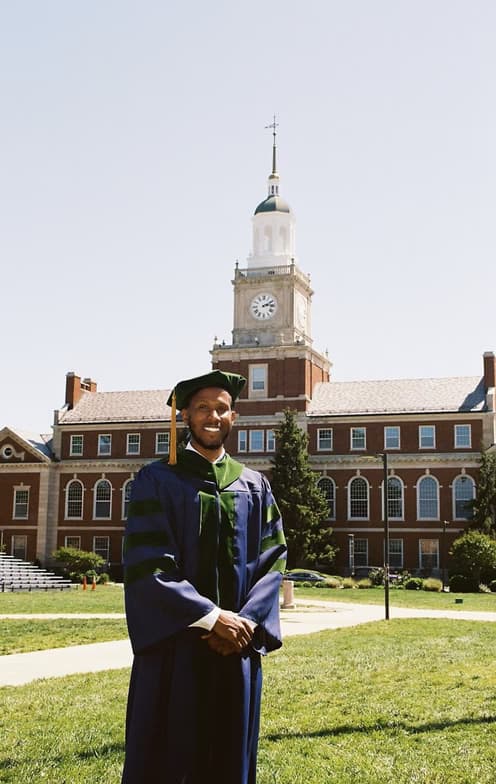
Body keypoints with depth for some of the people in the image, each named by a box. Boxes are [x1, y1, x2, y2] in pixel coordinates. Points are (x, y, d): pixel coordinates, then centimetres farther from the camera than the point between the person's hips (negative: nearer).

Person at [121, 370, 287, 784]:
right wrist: (211, 617, -17)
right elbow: (146, 564, -11)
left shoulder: (255, 486, 10)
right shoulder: (157, 480, -2)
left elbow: (274, 559, 4)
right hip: (174, 645, -3)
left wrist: (246, 622, -12)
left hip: (237, 646, 3)